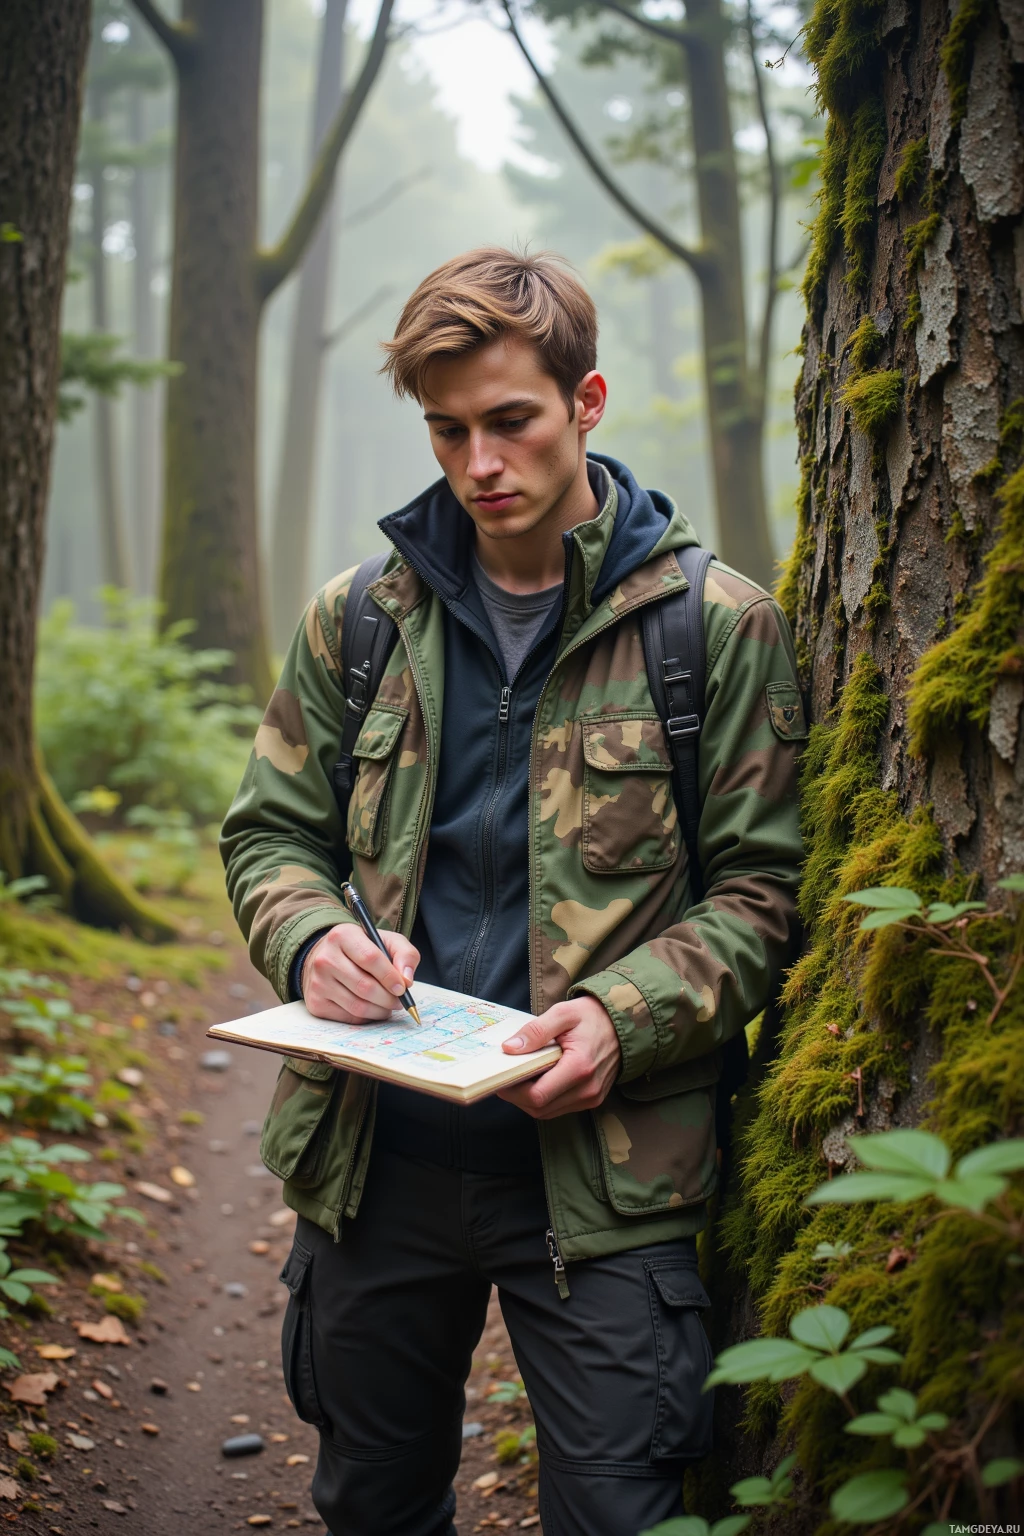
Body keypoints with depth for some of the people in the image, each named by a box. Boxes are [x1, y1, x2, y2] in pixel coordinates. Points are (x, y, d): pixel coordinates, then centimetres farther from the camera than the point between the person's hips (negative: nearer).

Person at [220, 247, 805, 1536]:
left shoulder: (720, 627, -4)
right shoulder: (355, 621, 5)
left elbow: (760, 889, -3)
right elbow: (270, 833, 11)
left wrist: (624, 1015, -19)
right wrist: (313, 937, -11)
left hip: (603, 1175, -3)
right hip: (374, 1155, 4)